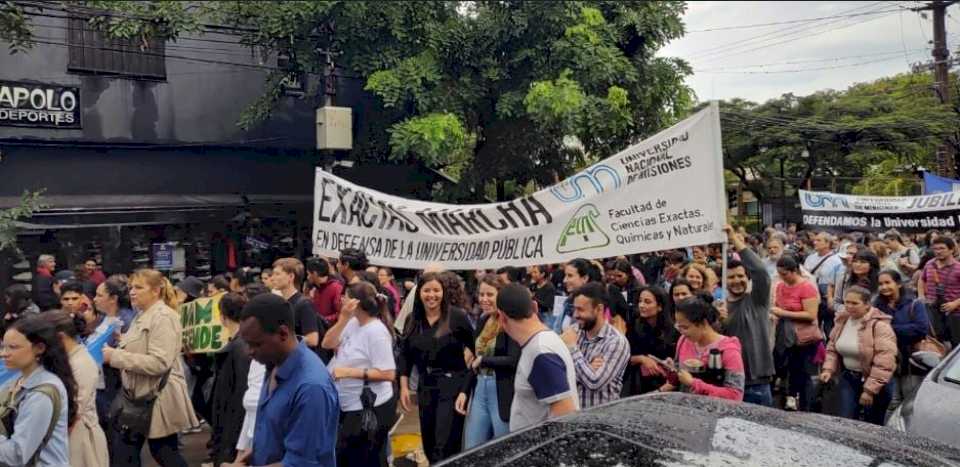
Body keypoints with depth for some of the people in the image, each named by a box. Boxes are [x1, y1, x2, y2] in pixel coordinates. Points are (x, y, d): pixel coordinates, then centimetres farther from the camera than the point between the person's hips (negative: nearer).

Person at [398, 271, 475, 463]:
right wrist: (404, 387, 3)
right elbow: (405, 355, 8)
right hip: (425, 386, 5)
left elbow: (477, 348, -7)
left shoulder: (457, 317, -10)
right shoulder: (412, 320, 3)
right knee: (429, 444, 15)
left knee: (445, 446, -7)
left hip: (452, 385, -5)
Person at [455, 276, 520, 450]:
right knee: (471, 452, 11)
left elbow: (513, 361, -21)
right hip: (479, 391, 7)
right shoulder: (483, 320, 11)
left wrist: (483, 361, -10)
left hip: (503, 394, -7)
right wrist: (465, 391, 10)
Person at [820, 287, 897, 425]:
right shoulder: (842, 321, 1)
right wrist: (828, 369, -3)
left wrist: (870, 390, -23)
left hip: (874, 383, -5)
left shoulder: (879, 325, -21)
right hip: (848, 378, 5)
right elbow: (832, 348, 13)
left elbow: (884, 363, -24)